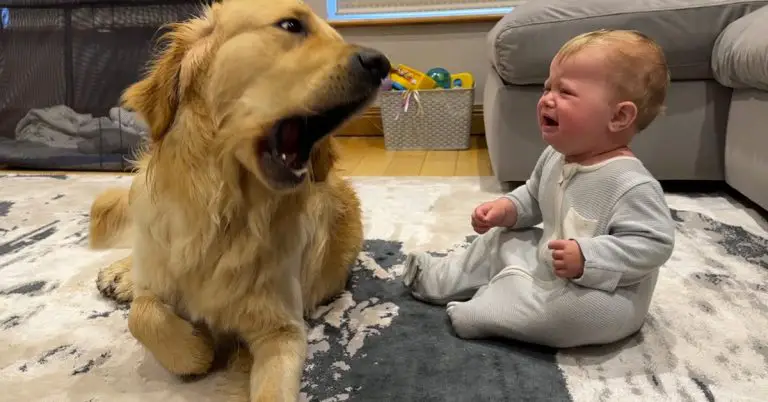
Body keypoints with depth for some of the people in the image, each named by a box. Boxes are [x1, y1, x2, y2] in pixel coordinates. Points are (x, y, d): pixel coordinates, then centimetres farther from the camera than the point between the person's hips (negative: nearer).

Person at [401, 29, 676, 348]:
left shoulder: (631, 184, -30)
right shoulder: (555, 157, -2)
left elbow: (654, 243, -31)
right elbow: (535, 197, 16)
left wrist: (587, 258, -38)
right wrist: (508, 209, -3)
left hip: (603, 295, -8)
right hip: (549, 267, 8)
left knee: (564, 306, -37)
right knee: (498, 241, 17)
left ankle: (481, 312, -16)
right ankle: (438, 278, 28)